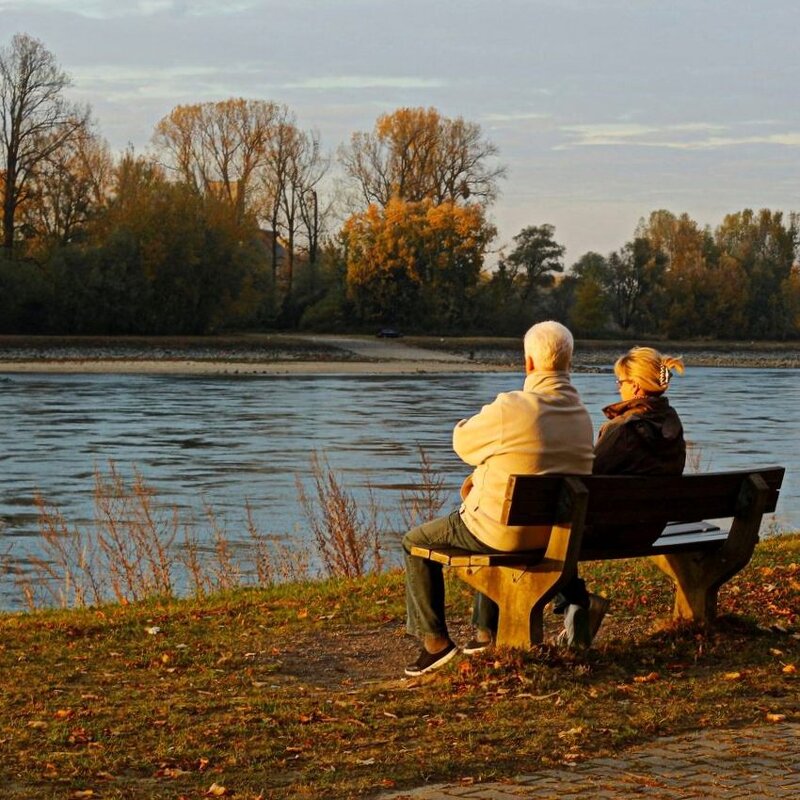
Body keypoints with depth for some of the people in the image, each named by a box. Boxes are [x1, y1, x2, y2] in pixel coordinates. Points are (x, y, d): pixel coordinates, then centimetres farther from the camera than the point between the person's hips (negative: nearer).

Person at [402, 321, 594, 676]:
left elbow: (462, 441, -6)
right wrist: (484, 476, 12)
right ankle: (486, 631, 44)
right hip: (557, 533, 7)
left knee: (416, 542, 15)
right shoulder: (582, 415, -1)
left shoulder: (510, 409, -24)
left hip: (505, 533, -7)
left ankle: (435, 640, 14)